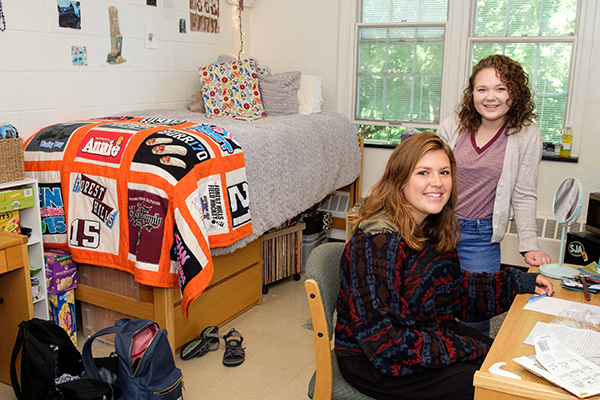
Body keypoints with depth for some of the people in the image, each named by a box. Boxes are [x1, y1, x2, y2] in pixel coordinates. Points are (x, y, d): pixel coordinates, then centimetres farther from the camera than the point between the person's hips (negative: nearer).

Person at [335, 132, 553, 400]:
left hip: (431, 332, 8)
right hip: (370, 360, -8)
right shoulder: (377, 241, -27)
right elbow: (381, 339, -28)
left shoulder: (434, 228, 1)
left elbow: (455, 290, 16)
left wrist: (518, 282, 8)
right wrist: (470, 351, -23)